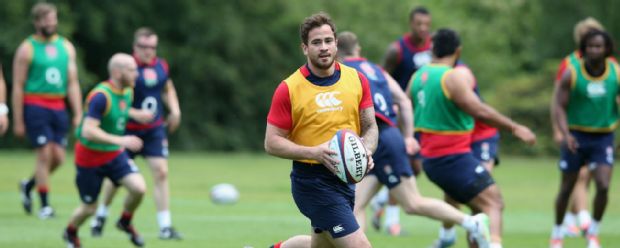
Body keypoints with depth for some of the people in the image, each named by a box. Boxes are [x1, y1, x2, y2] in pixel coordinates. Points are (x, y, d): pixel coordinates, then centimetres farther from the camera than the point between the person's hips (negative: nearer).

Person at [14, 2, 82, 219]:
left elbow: (73, 83, 12)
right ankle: (45, 205, -2)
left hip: (58, 107, 5)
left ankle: (29, 185, 26)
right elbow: (18, 86, -2)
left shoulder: (66, 47, 12)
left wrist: (78, 114, 5)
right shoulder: (27, 49, -1)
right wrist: (18, 121, -6)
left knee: (58, 157, 1)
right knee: (45, 154, -10)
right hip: (35, 106, -5)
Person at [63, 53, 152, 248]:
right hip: (90, 157, -6)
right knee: (89, 208, 5)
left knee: (139, 188, -16)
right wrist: (120, 140, -37)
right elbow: (88, 131, -33)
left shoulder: (128, 92, -1)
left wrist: (135, 114, 7)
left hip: (114, 154, 6)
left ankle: (125, 222, 13)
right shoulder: (101, 96, -27)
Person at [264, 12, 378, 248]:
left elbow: (370, 126, 9)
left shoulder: (357, 80, 2)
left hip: (347, 177, 6)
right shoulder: (289, 89, -10)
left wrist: (366, 151, -14)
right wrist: (314, 152, -22)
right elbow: (272, 143, -8)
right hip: (312, 181, -6)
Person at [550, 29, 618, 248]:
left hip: (603, 137, 1)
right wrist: (565, 134, -25)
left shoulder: (616, 73, -4)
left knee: (603, 186, -14)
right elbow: (559, 106, -10)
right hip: (576, 136, -1)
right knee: (567, 188, 8)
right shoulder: (571, 74, -10)